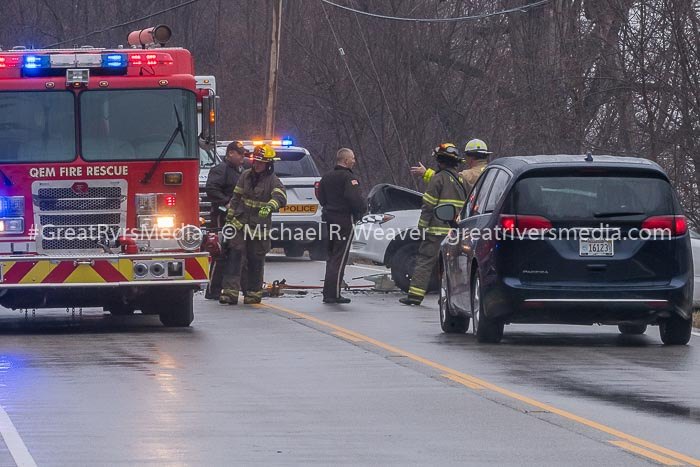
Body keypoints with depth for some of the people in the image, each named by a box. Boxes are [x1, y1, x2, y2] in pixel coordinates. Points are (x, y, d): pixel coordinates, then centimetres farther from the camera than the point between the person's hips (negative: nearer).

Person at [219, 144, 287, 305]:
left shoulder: (272, 180, -6)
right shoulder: (246, 176, 7)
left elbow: (281, 197, -25)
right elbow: (236, 197, 14)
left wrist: (269, 206, -45)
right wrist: (230, 218, 12)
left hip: (260, 227, -3)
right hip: (241, 224, 3)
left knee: (256, 261, 6)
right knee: (234, 256, -9)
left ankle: (253, 292, 20)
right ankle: (230, 291, -14)